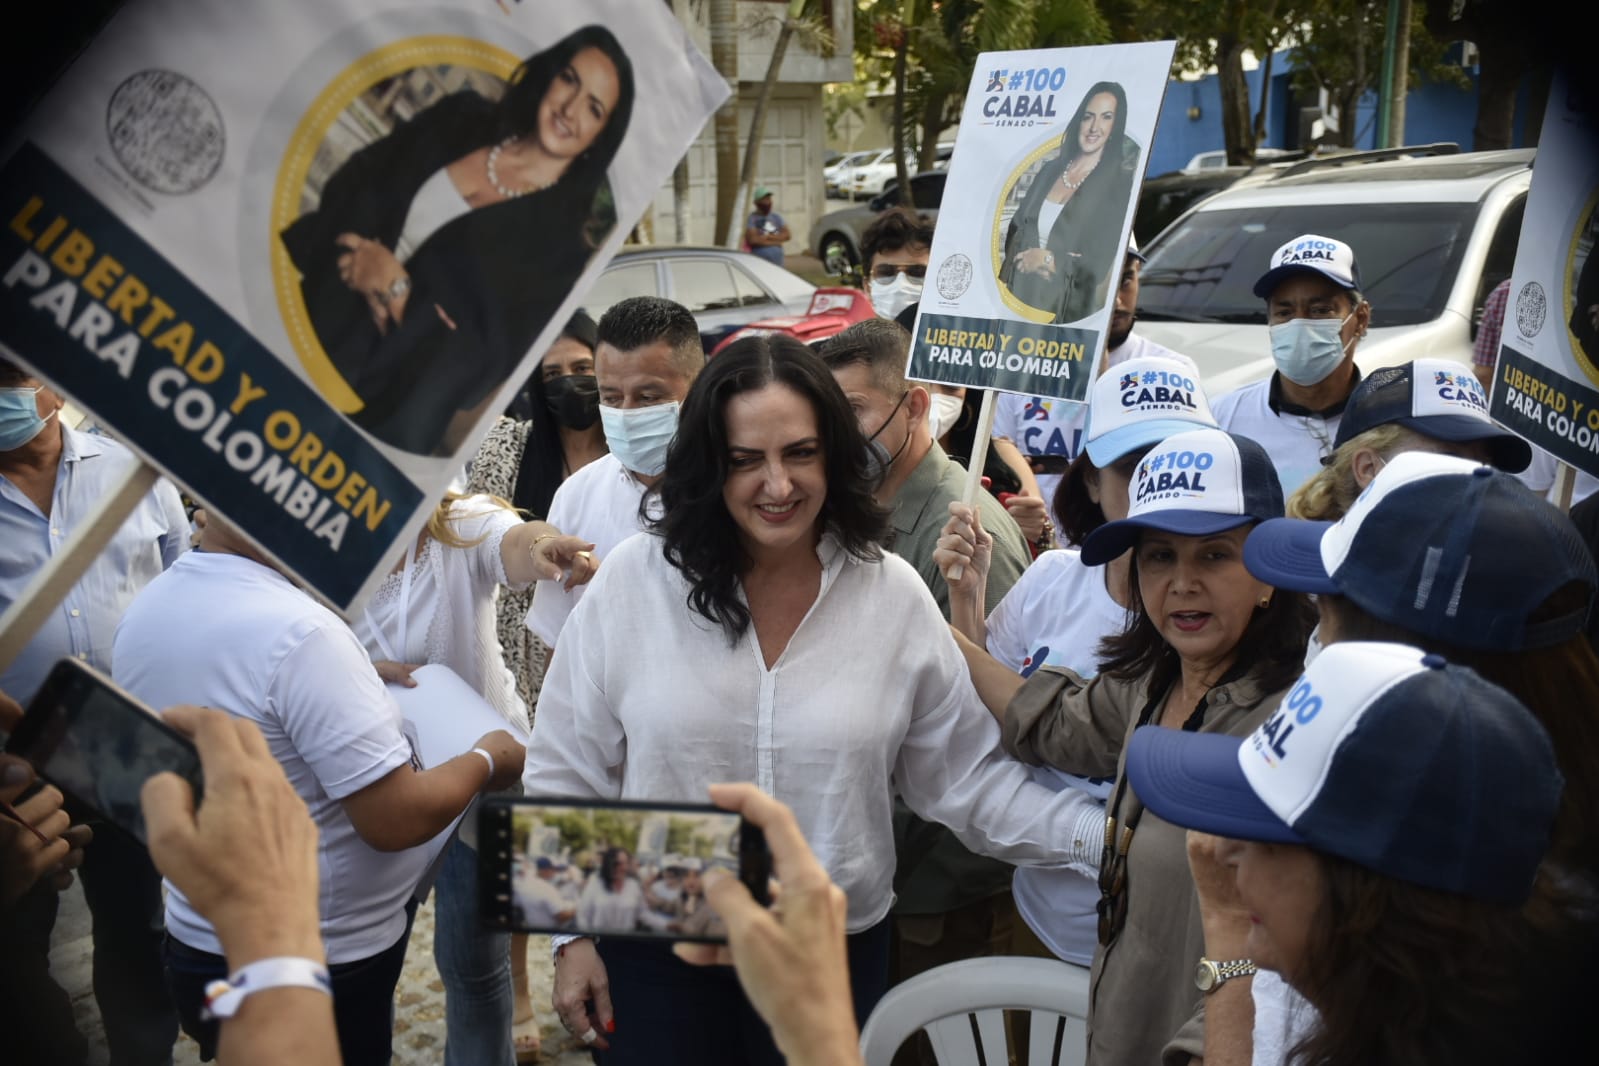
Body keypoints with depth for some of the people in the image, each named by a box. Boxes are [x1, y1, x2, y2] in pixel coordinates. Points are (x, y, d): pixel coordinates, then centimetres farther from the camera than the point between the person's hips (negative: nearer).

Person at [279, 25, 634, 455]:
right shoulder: (464, 120, 6)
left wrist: (399, 286, -15)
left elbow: (494, 343, -13)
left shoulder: (564, 237, -8)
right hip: (317, 314, 4)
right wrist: (366, 275, -12)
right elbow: (355, 182, 6)